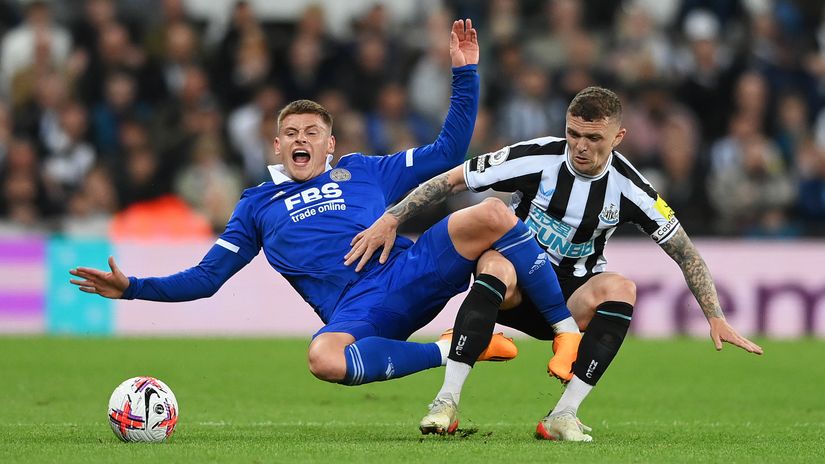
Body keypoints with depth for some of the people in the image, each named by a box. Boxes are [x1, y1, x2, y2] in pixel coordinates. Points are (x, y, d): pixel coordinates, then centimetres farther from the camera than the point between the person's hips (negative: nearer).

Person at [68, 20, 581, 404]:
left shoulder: (363, 171, 25)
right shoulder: (258, 205, 25)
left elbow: (450, 151, 26)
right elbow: (205, 278, 24)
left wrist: (465, 73, 19)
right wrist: (132, 288, 12)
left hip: (412, 270, 2)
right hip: (356, 309, -2)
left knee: (493, 215, -24)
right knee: (323, 357, -41)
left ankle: (567, 329, -16)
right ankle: (451, 351, -24)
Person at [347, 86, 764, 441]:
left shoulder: (628, 188, -10)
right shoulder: (536, 159, -15)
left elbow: (686, 253, 0)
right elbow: (450, 181, -8)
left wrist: (716, 319, -6)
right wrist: (390, 219, -16)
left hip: (570, 298, 2)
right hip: (514, 287, -2)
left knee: (620, 287, -31)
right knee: (498, 267, -38)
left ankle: (563, 416, -31)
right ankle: (447, 401, -39)